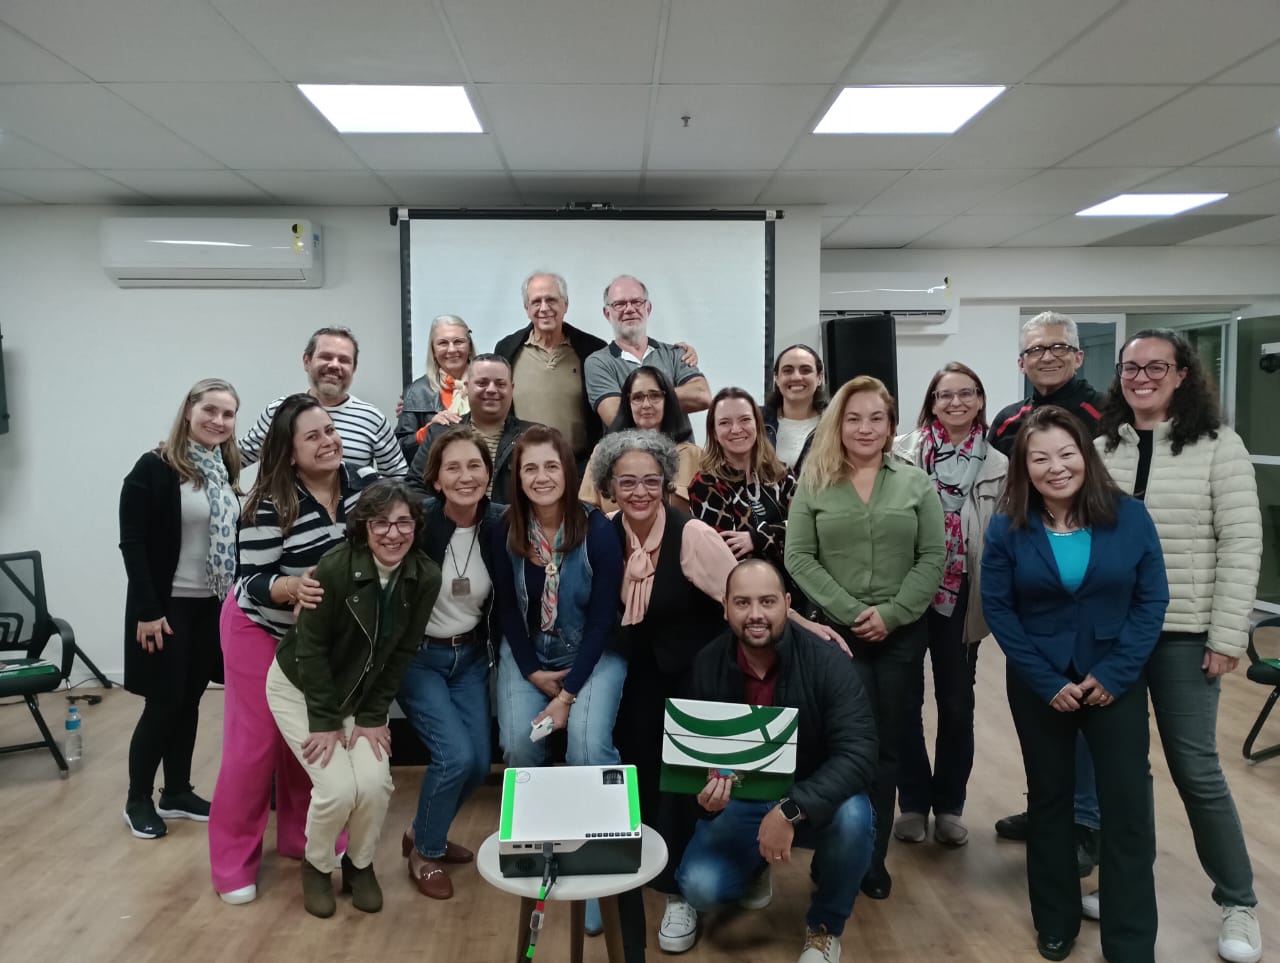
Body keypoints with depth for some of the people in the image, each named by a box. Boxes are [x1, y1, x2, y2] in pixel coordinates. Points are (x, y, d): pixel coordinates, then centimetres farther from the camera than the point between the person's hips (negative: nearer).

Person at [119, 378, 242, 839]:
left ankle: (177, 793, 27)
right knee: (164, 703, 1)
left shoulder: (227, 471, 7)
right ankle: (137, 800, 20)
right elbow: (132, 543, -15)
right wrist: (148, 610, -18)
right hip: (166, 606, -6)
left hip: (212, 606, 6)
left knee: (189, 700, 14)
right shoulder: (155, 468, -12)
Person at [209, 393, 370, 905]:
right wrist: (292, 587, -43)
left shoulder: (359, 487, -12)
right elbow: (255, 581, -25)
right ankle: (234, 859, 18)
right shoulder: (268, 504, -27)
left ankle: (300, 836, 32)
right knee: (256, 742, 1)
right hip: (260, 631, -5)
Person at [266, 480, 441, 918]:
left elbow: (402, 652, -7)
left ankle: (360, 865, 17)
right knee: (338, 787, -16)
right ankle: (317, 865, 16)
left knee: (375, 783, -14)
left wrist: (372, 716, -8)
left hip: (361, 694, 3)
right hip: (299, 687, -3)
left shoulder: (425, 577, -17)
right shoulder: (336, 566, -28)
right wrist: (324, 721, -17)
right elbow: (311, 646, -20)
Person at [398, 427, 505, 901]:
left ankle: (426, 833, 33)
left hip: (471, 656, 4)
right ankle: (425, 851, 14)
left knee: (479, 762, 4)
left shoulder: (499, 525, -9)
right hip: (416, 656, -4)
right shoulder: (417, 522, -20)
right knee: (455, 755, -14)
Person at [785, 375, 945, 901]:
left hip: (901, 634, 2)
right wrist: (850, 611, -13)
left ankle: (874, 856, 23)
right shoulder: (814, 484, 1)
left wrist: (891, 614, -12)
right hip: (834, 631, -1)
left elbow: (933, 558, -1)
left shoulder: (917, 483, 4)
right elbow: (798, 557, -4)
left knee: (887, 745, 8)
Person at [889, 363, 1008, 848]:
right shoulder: (901, 452, -4)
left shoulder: (997, 467, 3)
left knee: (957, 704, 12)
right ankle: (913, 801, 24)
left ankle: (949, 804, 29)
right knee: (906, 701, 7)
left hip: (961, 597, 2)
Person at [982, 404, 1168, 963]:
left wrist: (1115, 673, -13)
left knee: (1129, 807, 2)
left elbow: (1152, 599, -6)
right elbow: (997, 608, -8)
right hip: (1040, 686, 1)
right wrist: (1048, 682, -13)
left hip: (1117, 681, 0)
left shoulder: (1129, 517, -7)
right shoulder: (1007, 528, -8)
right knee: (1048, 798, 14)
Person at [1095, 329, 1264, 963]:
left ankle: (1238, 903, 23)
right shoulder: (1100, 450, 5)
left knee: (1194, 768, 3)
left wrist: (1227, 636, -12)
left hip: (1183, 635, -3)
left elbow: (1241, 544, -8)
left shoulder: (1218, 445, -5)